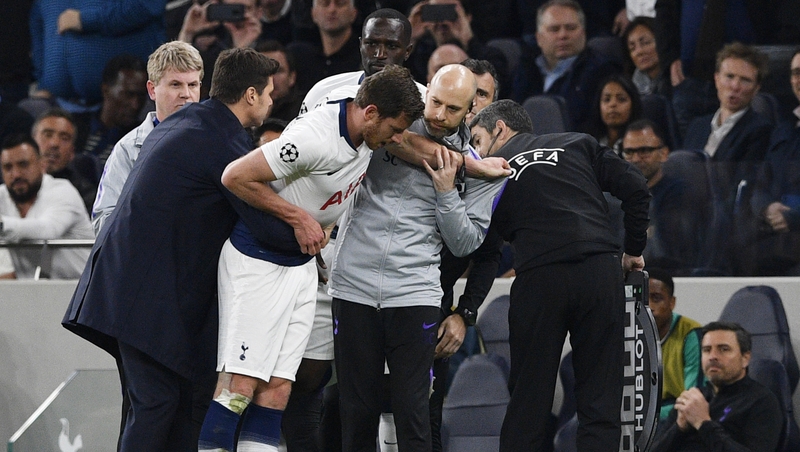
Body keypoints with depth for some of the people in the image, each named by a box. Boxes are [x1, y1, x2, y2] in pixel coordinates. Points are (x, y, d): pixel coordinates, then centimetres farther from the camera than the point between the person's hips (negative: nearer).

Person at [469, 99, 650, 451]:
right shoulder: (578, 145, 18)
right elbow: (634, 187, 9)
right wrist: (634, 250, 16)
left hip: (539, 280, -1)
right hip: (601, 272, 2)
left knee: (528, 399, 6)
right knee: (600, 398, 3)